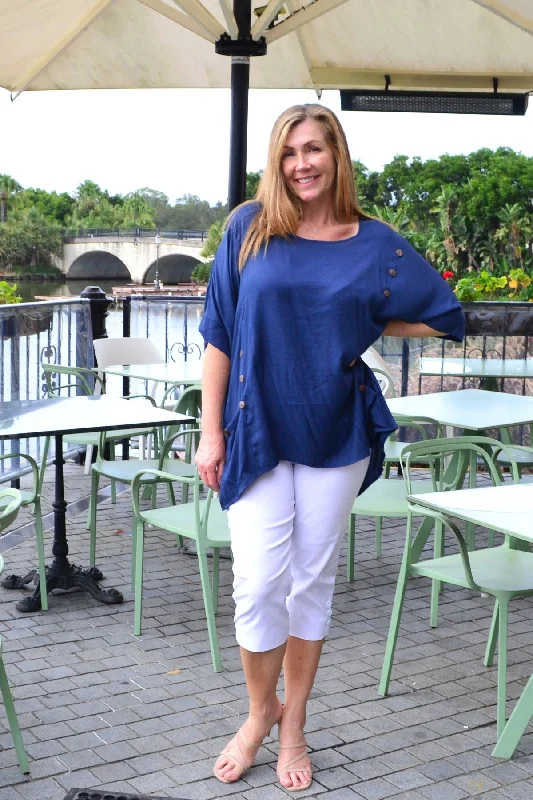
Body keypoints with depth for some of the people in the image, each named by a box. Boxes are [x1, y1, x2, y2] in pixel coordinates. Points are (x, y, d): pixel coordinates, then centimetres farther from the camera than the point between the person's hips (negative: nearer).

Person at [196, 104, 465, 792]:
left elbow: (444, 318, 8)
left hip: (336, 435, 1)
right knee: (258, 586, -4)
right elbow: (219, 334, -1)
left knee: (313, 582, 9)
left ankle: (293, 725, 27)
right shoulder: (250, 228, -1)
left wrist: (358, 327, 3)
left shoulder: (375, 244, 1)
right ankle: (261, 710, 23)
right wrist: (211, 431, -5)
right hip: (256, 431, -1)